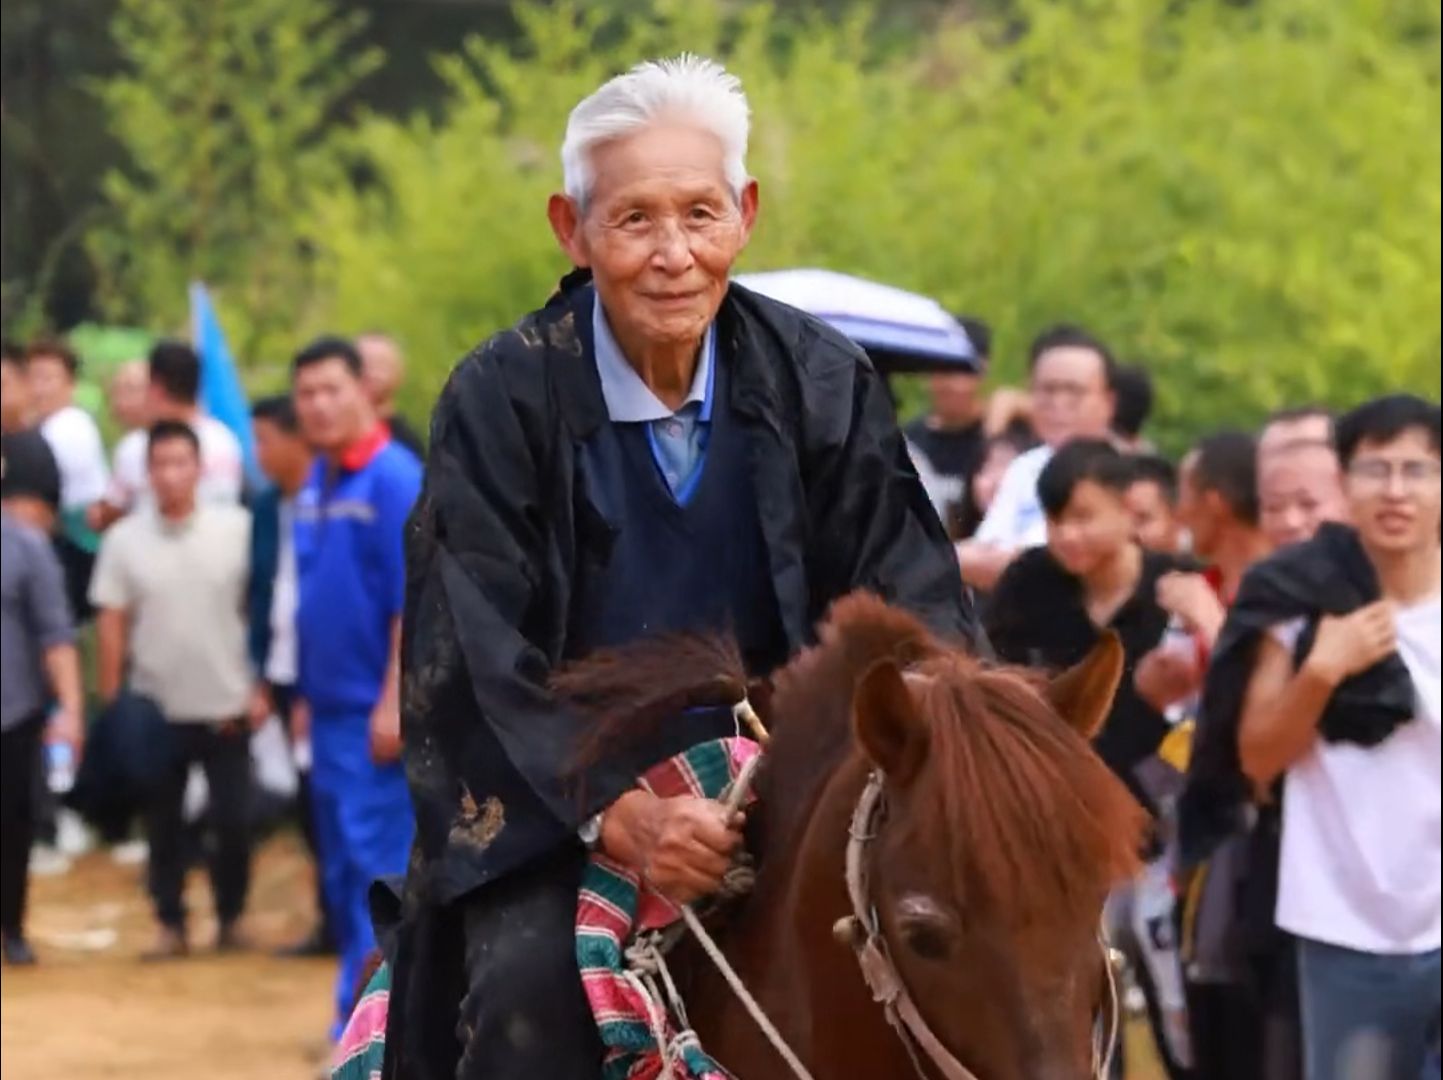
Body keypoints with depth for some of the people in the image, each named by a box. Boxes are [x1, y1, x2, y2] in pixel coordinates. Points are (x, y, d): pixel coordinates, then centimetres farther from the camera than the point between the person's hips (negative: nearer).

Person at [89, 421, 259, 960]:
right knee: (163, 823, 6)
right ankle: (170, 923, 15)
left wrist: (259, 688, -3)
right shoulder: (124, 540, -1)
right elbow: (111, 625, 1)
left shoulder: (237, 530, -4)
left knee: (232, 820, 2)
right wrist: (110, 703, -3)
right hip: (155, 709, 1)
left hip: (226, 706, -1)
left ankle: (231, 916, 19)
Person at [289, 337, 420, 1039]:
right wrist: (305, 694, 17)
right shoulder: (314, 485, 11)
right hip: (330, 707, 8)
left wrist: (393, 702, -18)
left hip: (376, 710, -8)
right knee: (339, 865, 12)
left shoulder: (394, 480, -12)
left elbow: (413, 600, -15)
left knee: (377, 862, -8)